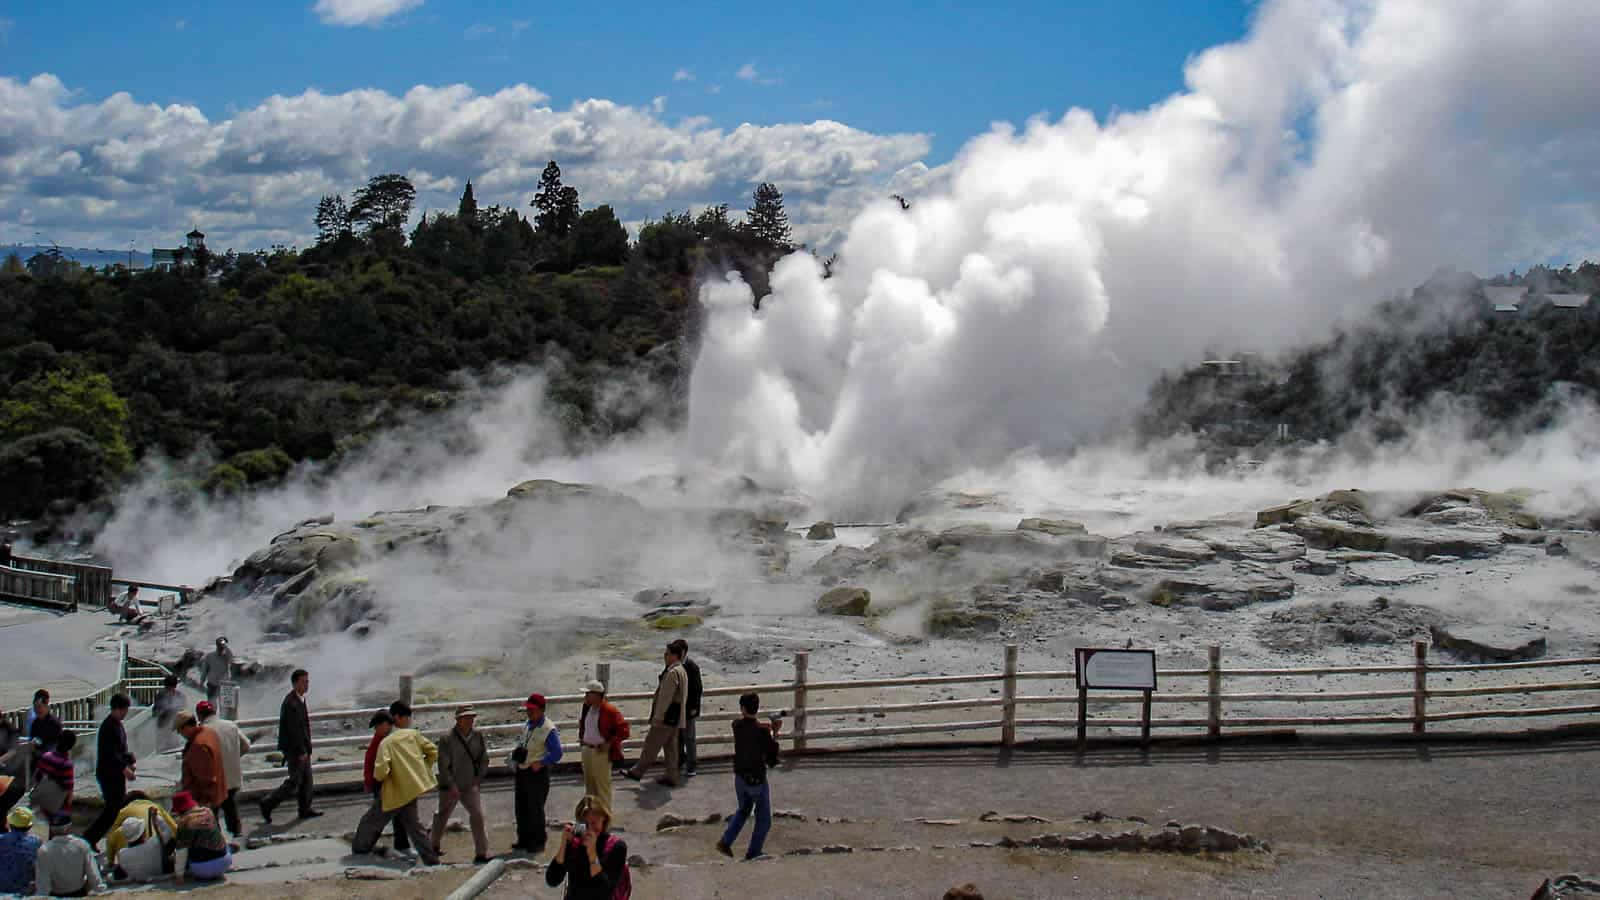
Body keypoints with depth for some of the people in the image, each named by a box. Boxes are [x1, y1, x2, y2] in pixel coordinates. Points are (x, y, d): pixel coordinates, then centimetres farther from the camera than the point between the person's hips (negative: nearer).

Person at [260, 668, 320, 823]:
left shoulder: (300, 699, 10)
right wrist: (301, 751, -22)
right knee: (294, 781, -4)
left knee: (306, 779, 14)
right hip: (295, 749, -10)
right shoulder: (291, 702, -22)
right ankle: (267, 804, 7)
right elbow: (293, 729, -24)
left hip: (301, 748, 10)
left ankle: (305, 809, 23)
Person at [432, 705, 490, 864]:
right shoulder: (447, 739, -17)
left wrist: (478, 778, 2)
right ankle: (434, 846, 40)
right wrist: (452, 786, -19)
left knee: (478, 815, -11)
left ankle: (481, 853, -8)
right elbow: (443, 766, -16)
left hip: (470, 785, 3)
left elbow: (484, 759, 10)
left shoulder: (478, 736, -2)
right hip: (450, 787, -3)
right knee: (442, 816, 14)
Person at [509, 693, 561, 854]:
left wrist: (540, 763, -20)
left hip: (537, 773, -8)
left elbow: (557, 753, -17)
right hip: (522, 771, 8)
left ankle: (538, 843, 10)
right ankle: (524, 839, 26)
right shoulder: (528, 725, 11)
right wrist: (515, 753, 6)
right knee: (521, 807, 14)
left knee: (535, 809, -1)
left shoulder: (548, 729, -15)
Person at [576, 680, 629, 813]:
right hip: (587, 750, 7)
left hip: (601, 752, -7)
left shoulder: (610, 711, -18)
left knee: (602, 785, 0)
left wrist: (609, 743, -19)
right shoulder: (586, 708, 5)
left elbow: (623, 731, -18)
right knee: (589, 783, 18)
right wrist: (581, 737, 13)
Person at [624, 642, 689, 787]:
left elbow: (665, 697, -21)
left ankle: (637, 771, 7)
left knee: (651, 744, 0)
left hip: (667, 717, -10)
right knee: (671, 746, 13)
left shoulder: (672, 673, -19)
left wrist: (658, 716, -17)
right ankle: (671, 776, 16)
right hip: (675, 718, 10)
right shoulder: (681, 671, 13)